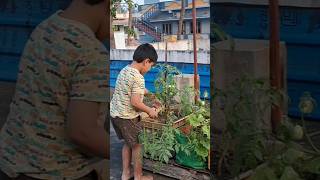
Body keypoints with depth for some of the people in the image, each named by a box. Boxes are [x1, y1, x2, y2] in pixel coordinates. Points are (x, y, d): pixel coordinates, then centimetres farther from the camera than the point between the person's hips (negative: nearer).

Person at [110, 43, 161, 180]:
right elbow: (135, 102, -24)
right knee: (137, 145, 9)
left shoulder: (124, 70, 6)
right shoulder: (138, 77, -23)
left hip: (115, 113, 9)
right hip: (127, 117, -9)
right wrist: (150, 110, -9)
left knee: (128, 143, 23)